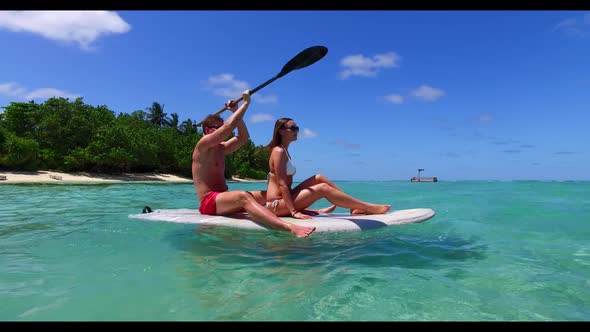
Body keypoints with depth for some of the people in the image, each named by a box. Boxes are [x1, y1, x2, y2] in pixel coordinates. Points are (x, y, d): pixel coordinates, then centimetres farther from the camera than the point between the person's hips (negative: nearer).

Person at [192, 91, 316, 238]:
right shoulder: (202, 145, -6)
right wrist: (245, 103, -12)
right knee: (243, 196, -38)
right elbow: (228, 127, -19)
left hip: (224, 199, 10)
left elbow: (243, 137, 17)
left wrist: (236, 112, 10)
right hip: (209, 202, -10)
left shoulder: (221, 148, 21)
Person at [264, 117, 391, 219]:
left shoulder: (284, 152, 16)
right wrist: (294, 212, -24)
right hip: (276, 204, -9)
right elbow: (282, 184, -20)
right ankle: (368, 208, -11)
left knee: (319, 178, 2)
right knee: (323, 188, -16)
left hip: (283, 200, 9)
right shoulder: (279, 151, -12)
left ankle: (354, 207, -1)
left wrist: (297, 207, 13)